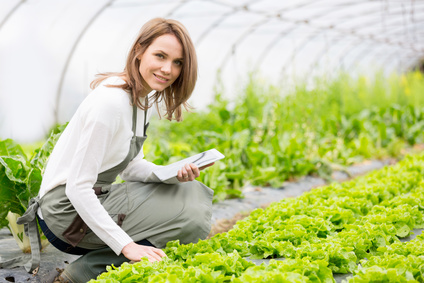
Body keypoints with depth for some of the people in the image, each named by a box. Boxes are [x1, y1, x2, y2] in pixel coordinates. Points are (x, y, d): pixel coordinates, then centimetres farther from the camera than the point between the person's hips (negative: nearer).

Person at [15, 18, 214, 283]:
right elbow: (77, 187, -25)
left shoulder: (145, 96, 5)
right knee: (190, 219, -17)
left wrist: (172, 174, -8)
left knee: (195, 194, 6)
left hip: (96, 199, 9)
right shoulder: (111, 102, -24)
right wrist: (126, 245, -27)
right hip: (67, 211, -9)